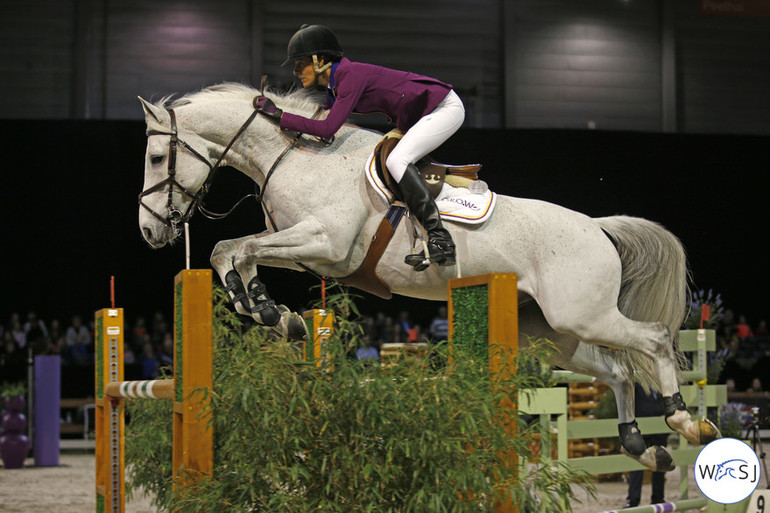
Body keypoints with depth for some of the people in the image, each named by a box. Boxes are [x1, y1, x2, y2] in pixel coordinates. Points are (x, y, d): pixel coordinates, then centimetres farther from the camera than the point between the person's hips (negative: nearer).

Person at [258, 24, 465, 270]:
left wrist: (279, 115, -22)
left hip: (445, 107, -10)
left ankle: (440, 241, -30)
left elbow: (328, 128, -27)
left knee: (396, 160, -25)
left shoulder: (350, 74, -21)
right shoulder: (333, 89, 9)